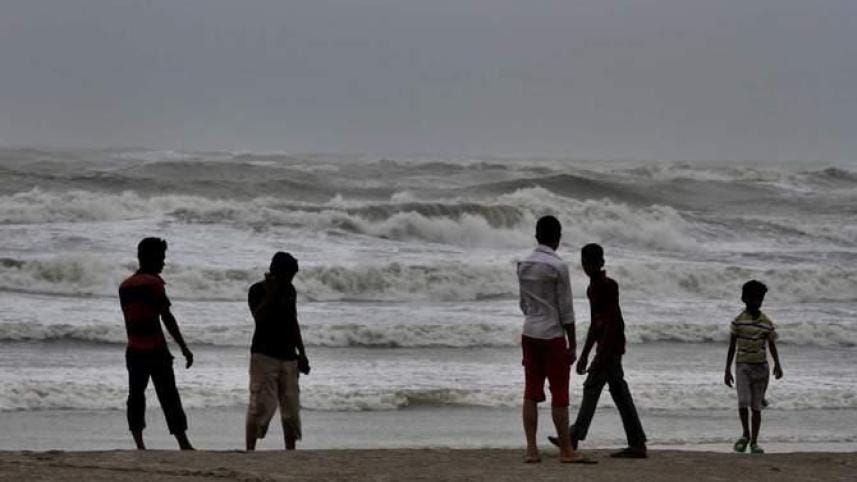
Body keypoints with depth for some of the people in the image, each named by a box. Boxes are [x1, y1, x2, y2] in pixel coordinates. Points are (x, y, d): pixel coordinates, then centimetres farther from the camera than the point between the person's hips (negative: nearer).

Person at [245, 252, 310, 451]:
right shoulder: (258, 290, -6)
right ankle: (250, 449, -12)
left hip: (288, 357, 7)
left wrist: (301, 353, 18)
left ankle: (290, 450, 14)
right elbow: (259, 317, -22)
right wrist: (270, 294, -25)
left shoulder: (289, 291, 14)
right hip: (264, 354, -7)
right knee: (262, 405, -13)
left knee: (291, 406, 7)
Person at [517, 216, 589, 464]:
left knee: (531, 393, 5)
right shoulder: (558, 267, -13)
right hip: (552, 335, -6)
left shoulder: (523, 265, 6)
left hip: (529, 333, 6)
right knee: (559, 394, -1)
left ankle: (531, 449, 3)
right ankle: (566, 450, 3)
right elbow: (565, 309, -11)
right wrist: (572, 344, -6)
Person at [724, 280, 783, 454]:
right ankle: (745, 434, 5)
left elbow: (772, 346, 6)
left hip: (761, 367, 2)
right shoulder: (738, 322, -1)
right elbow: (732, 347, 3)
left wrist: (777, 364, -11)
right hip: (743, 366, -2)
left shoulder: (767, 323, 3)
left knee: (756, 406, 3)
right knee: (743, 403, -16)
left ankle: (754, 442, 9)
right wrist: (727, 370, 0)